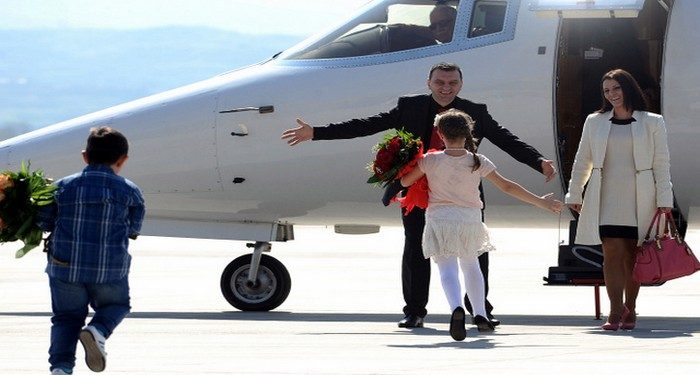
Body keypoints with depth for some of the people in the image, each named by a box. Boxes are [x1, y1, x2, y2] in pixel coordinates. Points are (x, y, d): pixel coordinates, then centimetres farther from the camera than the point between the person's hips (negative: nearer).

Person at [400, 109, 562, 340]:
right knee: (470, 265, 24)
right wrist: (541, 202, 8)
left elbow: (405, 182, 5)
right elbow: (507, 186, 1)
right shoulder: (478, 162, -2)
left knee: (448, 269, -9)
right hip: (470, 220, 3)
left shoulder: (431, 161, -6)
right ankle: (480, 315, 23)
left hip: (440, 219, -3)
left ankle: (457, 308, -37)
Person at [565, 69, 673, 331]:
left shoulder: (652, 123, 5)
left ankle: (630, 309, 13)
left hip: (639, 200, -1)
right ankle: (616, 311, -12)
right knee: (612, 252, -10)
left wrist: (664, 200, -1)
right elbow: (582, 160, 16)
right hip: (606, 199, 1)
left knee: (632, 254, 2)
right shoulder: (595, 122, 11)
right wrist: (574, 194, 13)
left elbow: (661, 164, 4)